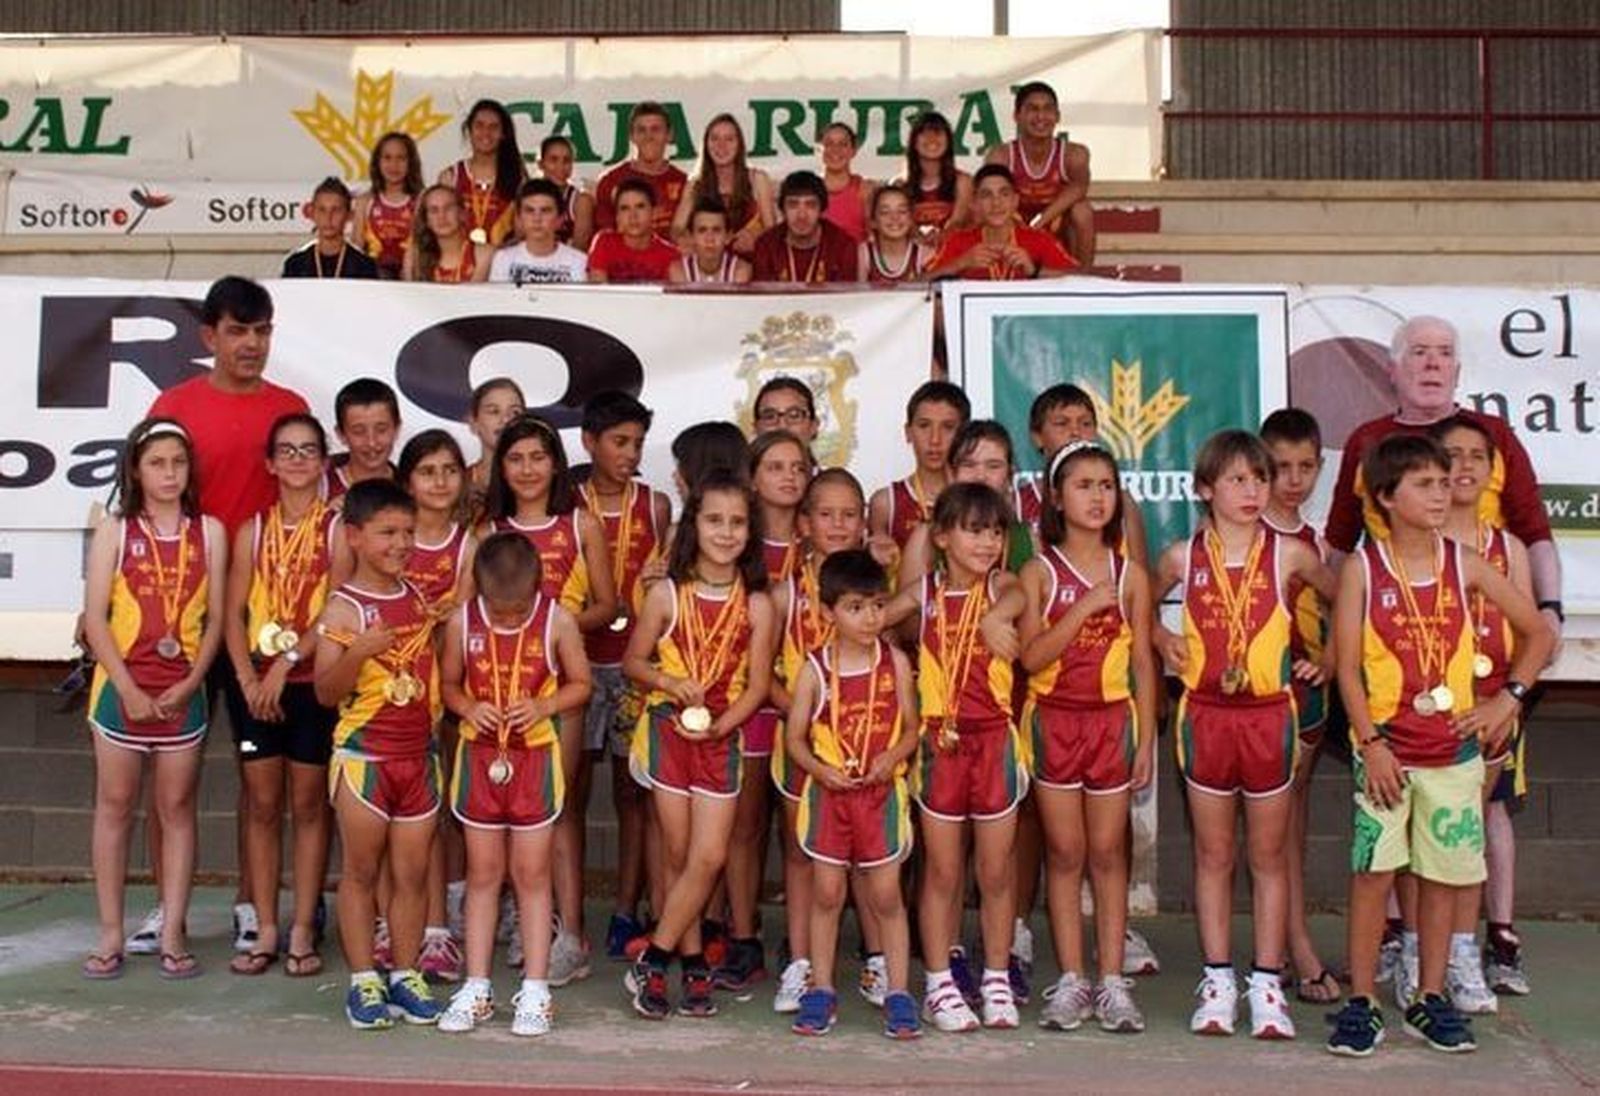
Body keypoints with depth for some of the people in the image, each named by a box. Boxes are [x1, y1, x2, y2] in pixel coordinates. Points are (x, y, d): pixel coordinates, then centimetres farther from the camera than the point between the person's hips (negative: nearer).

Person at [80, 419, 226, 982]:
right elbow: (95, 619, -4)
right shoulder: (114, 532, 1)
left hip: (183, 692, 1)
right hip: (122, 688, -1)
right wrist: (129, 690, -11)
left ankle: (172, 935, 11)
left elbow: (215, 618, 2)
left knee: (177, 807, 5)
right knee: (115, 805, 5)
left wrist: (189, 684, -9)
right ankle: (111, 935, 12)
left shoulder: (209, 532, 4)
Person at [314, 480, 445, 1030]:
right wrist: (358, 651, -29)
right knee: (361, 871, 5)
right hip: (363, 753, -5)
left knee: (413, 871, 9)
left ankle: (406, 976, 19)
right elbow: (325, 691, -14)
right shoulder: (343, 608, -9)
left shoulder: (419, 598, 9)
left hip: (418, 752, 5)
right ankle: (363, 982, 14)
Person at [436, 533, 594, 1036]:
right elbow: (449, 683, 5)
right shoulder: (461, 623, -6)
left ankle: (535, 990, 13)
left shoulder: (557, 622, -10)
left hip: (536, 757, -2)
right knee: (482, 874, 10)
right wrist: (469, 708, -15)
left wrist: (544, 706, -19)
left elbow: (581, 684, -1)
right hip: (479, 755, 2)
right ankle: (476, 989, 18)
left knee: (531, 875, 5)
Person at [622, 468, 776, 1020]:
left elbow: (757, 684, -1)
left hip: (721, 737, 1)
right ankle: (693, 963, 19)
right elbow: (633, 660, 4)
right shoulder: (667, 594, -3)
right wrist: (669, 683, -15)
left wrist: (719, 725, -15)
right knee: (680, 855, 5)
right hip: (668, 731, -1)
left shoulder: (756, 605, -2)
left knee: (709, 856, -5)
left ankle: (653, 961, 8)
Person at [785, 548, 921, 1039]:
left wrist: (892, 756, -15)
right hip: (828, 791, 0)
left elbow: (911, 729, 4)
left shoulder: (895, 662, -1)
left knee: (885, 895, 3)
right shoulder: (815, 668, -3)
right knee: (826, 893, 7)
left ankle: (898, 993, 12)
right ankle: (821, 990, 19)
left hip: (882, 791, 0)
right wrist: (820, 769, -16)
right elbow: (794, 736, 1)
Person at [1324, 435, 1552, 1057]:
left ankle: (1430, 999, 21)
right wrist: (1372, 742, -13)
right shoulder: (1362, 567, -4)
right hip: (1385, 748, -3)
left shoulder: (1464, 566, 2)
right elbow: (1347, 665, -7)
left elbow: (1539, 634, 11)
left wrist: (1509, 698, 1)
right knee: (1372, 873, -2)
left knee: (1443, 876, 8)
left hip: (1454, 748, 3)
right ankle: (1361, 1001, 8)